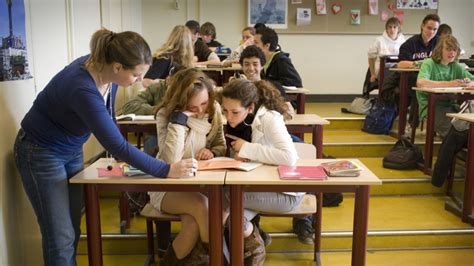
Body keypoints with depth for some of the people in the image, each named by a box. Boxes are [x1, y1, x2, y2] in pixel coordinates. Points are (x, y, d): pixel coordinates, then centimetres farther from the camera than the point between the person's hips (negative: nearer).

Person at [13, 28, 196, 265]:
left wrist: (122, 154, 5)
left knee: (73, 230, 10)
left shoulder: (104, 69, -12)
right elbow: (117, 145, -32)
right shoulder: (83, 90, -35)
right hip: (41, 154, -7)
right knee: (61, 238, -3)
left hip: (71, 151, 8)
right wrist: (166, 170, -28)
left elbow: (107, 118, 7)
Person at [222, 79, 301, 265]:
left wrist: (247, 148, -28)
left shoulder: (269, 119, -24)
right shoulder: (237, 121, -1)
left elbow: (290, 157, -36)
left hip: (285, 192, -7)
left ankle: (253, 249, 3)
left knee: (225, 195, -21)